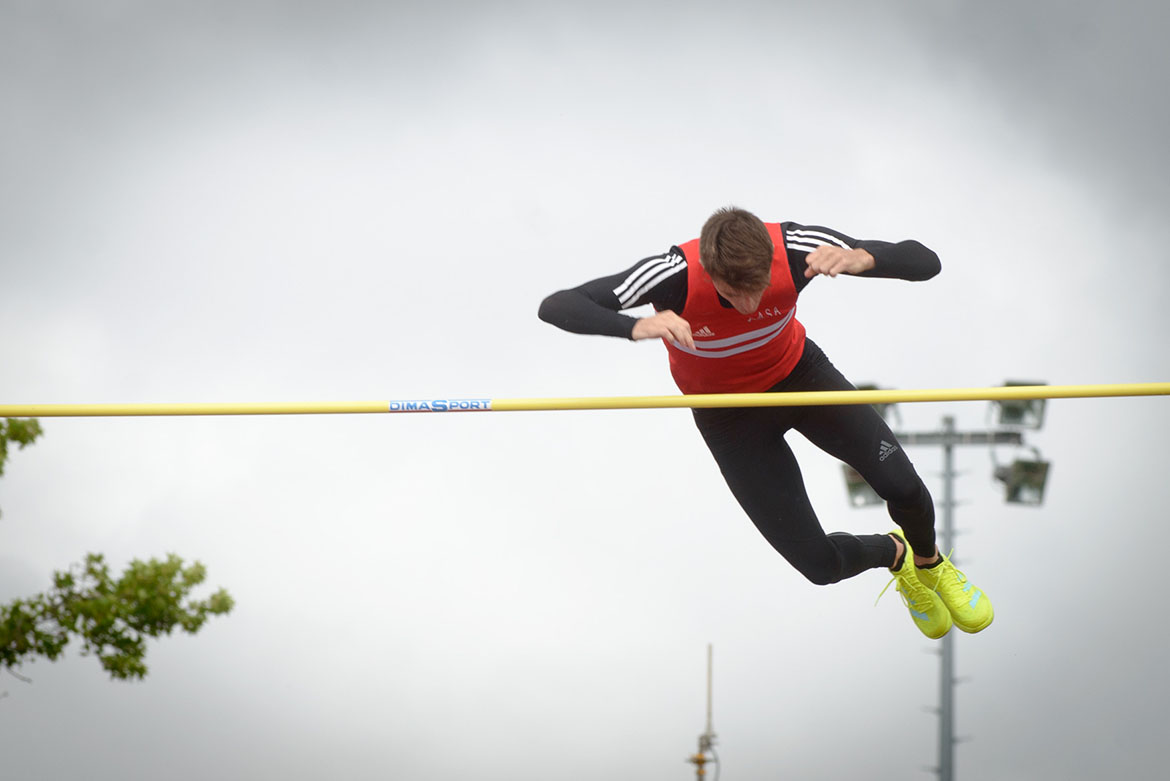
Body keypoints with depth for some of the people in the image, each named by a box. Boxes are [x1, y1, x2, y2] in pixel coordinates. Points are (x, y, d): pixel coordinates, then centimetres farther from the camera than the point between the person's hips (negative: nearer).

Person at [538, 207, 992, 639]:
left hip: (798, 373, 1)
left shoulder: (794, 248, -32)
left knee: (902, 485, -18)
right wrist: (636, 327, -60)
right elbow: (554, 307, -42)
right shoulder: (675, 276, -37)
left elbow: (926, 263, -29)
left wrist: (864, 259, -52)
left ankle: (930, 563, 20)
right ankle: (895, 556, 30)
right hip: (729, 415, -1)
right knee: (820, 563, -8)